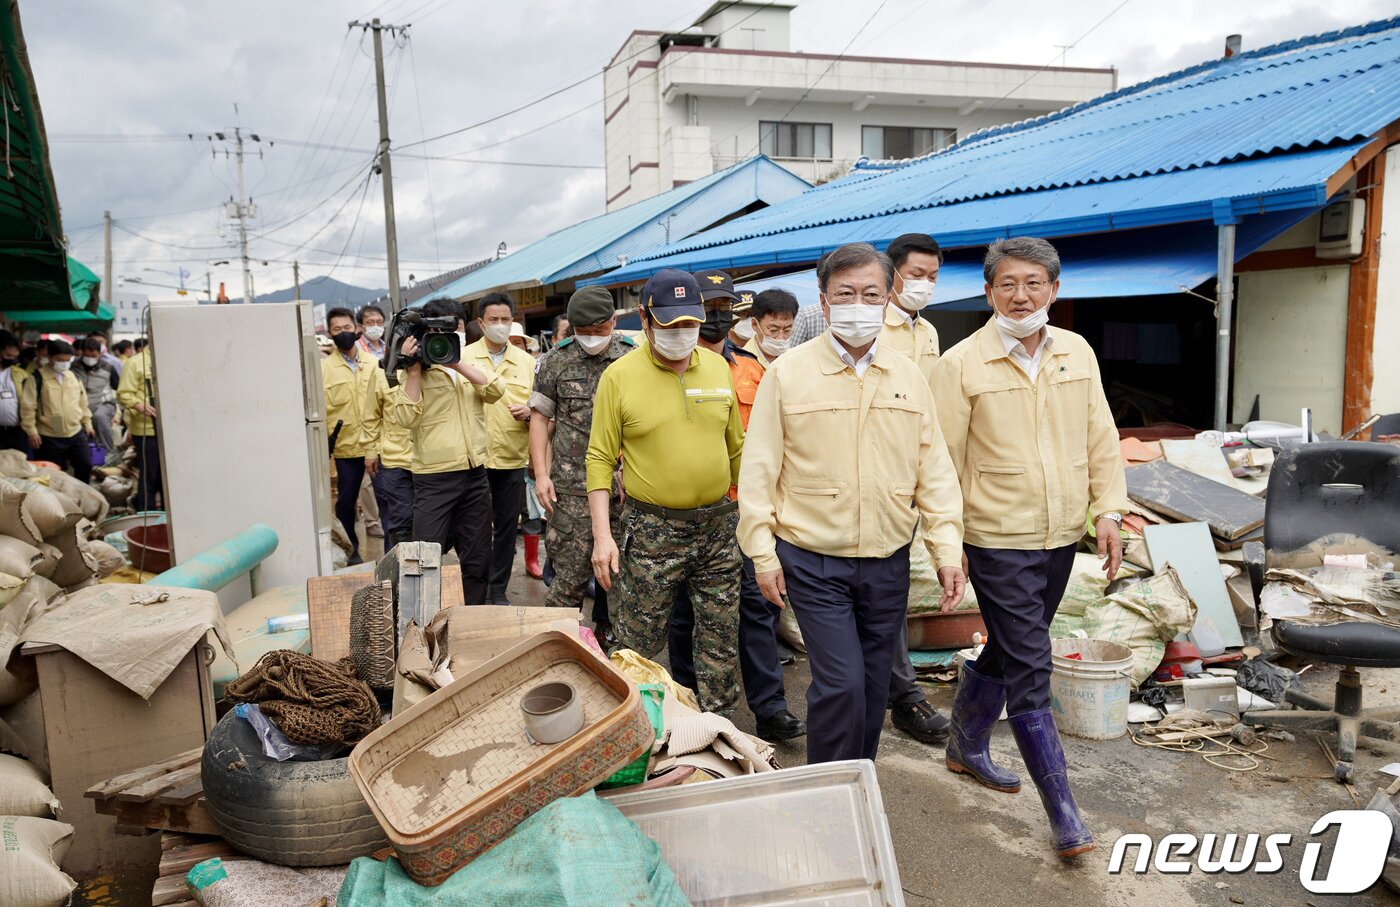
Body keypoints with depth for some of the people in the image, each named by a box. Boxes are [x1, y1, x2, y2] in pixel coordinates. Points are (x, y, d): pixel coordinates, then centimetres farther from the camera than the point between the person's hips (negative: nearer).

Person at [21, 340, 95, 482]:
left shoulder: (74, 377, 9)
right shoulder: (38, 378, -8)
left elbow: (83, 403, 19)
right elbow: (27, 407, -9)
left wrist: (87, 423, 17)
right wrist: (32, 431, -13)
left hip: (76, 434, 5)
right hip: (49, 438, -4)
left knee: (85, 466, 5)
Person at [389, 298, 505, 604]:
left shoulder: (470, 366, 12)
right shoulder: (414, 373, -1)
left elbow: (496, 390, -6)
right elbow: (405, 417, -14)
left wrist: (456, 362, -12)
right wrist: (414, 369, -15)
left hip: (475, 475, 5)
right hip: (434, 479, -5)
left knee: (477, 561, 12)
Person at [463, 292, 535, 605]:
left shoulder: (527, 362, 7)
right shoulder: (463, 357, 2)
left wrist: (528, 412, -11)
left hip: (512, 458, 2)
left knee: (507, 526, 9)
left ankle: (498, 589, 22)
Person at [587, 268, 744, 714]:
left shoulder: (718, 367, 5)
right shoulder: (619, 376, -7)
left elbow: (736, 446, 13)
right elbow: (600, 458, -6)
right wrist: (602, 534, -11)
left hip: (718, 523, 4)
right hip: (652, 529, -3)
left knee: (722, 640, 12)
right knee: (637, 644, 6)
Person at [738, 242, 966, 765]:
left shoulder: (909, 378, 6)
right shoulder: (787, 373, -4)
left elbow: (934, 470, 7)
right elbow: (759, 468, -4)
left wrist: (948, 548, 0)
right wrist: (762, 552, -7)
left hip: (888, 563, 4)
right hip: (813, 561, -4)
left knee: (872, 687, 13)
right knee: (840, 685, -8)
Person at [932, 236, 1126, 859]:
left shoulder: (1077, 353, 6)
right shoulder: (961, 364, -10)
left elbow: (1101, 438, 11)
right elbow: (944, 459, -9)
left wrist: (1108, 511, 3)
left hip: (1060, 537, 6)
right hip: (998, 542, -6)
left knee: (1008, 652, 20)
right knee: (1030, 671, -4)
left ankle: (966, 747, 42)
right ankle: (1063, 813, 5)